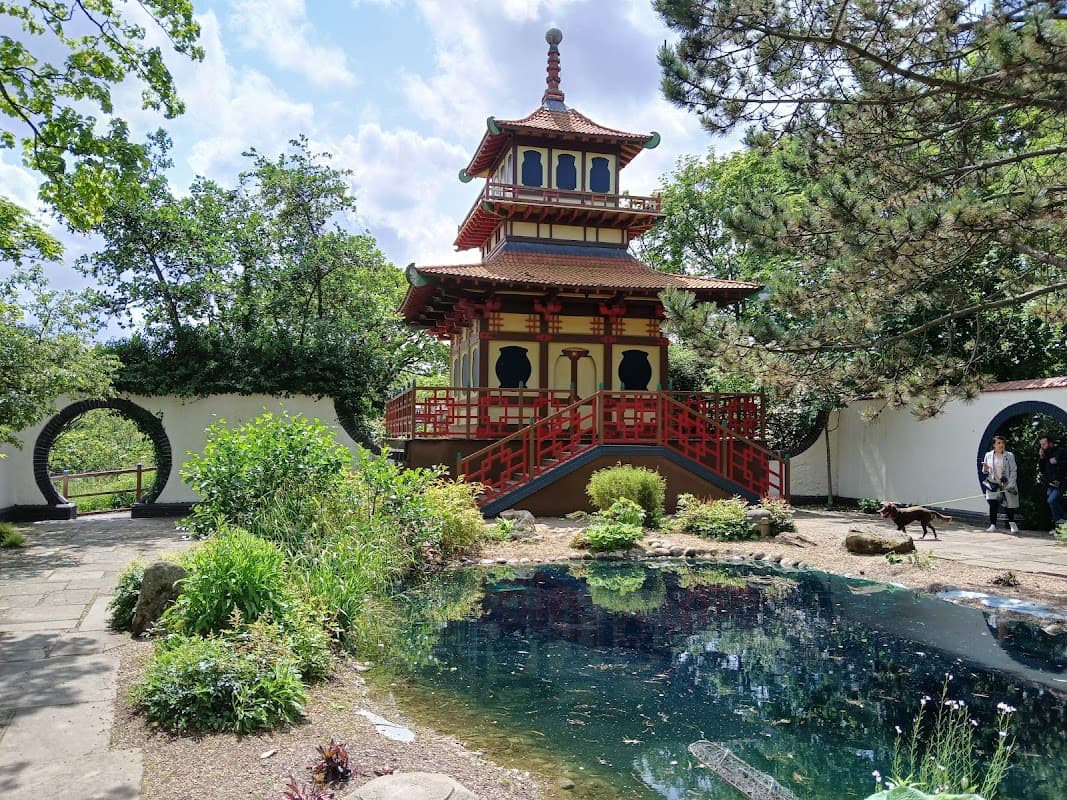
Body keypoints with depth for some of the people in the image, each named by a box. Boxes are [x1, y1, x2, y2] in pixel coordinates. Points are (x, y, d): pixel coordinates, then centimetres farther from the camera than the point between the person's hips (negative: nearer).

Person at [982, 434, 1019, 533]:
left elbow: (1013, 471, -2)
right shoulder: (988, 455, 5)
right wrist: (985, 469, -11)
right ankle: (992, 525, -8)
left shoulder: (1009, 455, 0)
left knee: (1009, 504, 3)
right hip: (994, 484, 1)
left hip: (1007, 484, -1)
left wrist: (1010, 484, -12)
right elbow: (985, 472, 13)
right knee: (993, 503, -13)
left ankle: (1012, 524, 22)